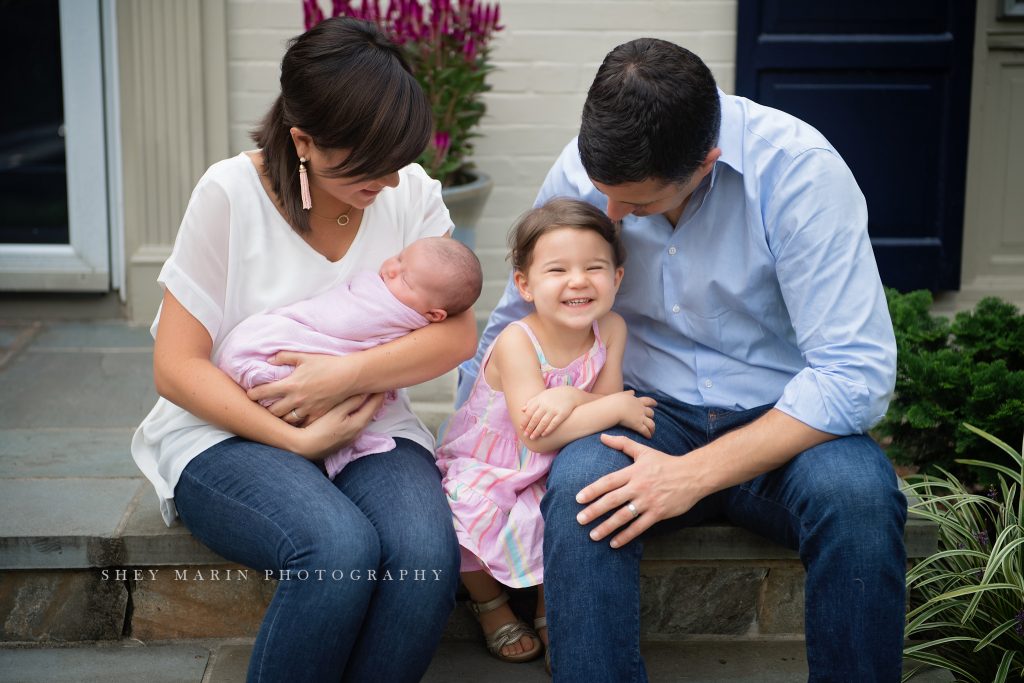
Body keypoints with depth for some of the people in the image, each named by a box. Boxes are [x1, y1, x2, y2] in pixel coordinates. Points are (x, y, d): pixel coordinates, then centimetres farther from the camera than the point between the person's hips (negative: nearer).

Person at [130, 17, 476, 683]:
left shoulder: (410, 191, -1)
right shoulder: (231, 193, -10)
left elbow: (457, 333, -4)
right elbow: (177, 366, -10)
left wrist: (350, 373, -20)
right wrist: (296, 439, -20)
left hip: (368, 426, 3)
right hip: (232, 430, -3)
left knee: (427, 552, -29)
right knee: (340, 547, -33)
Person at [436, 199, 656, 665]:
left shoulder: (612, 329, -11)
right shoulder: (517, 342, -27)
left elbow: (608, 402, -12)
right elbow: (536, 433, -34)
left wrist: (571, 397, -33)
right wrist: (617, 408, -33)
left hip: (552, 470, 4)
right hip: (484, 464, -4)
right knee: (478, 514, -29)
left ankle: (549, 613, 5)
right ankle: (490, 604, 5)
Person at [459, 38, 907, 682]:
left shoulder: (798, 169, -19)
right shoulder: (582, 171, -6)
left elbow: (857, 373, -23)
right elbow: (515, 321, 12)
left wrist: (697, 474, -27)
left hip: (782, 418, -2)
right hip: (652, 410, 2)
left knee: (855, 493, -34)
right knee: (578, 482, -31)